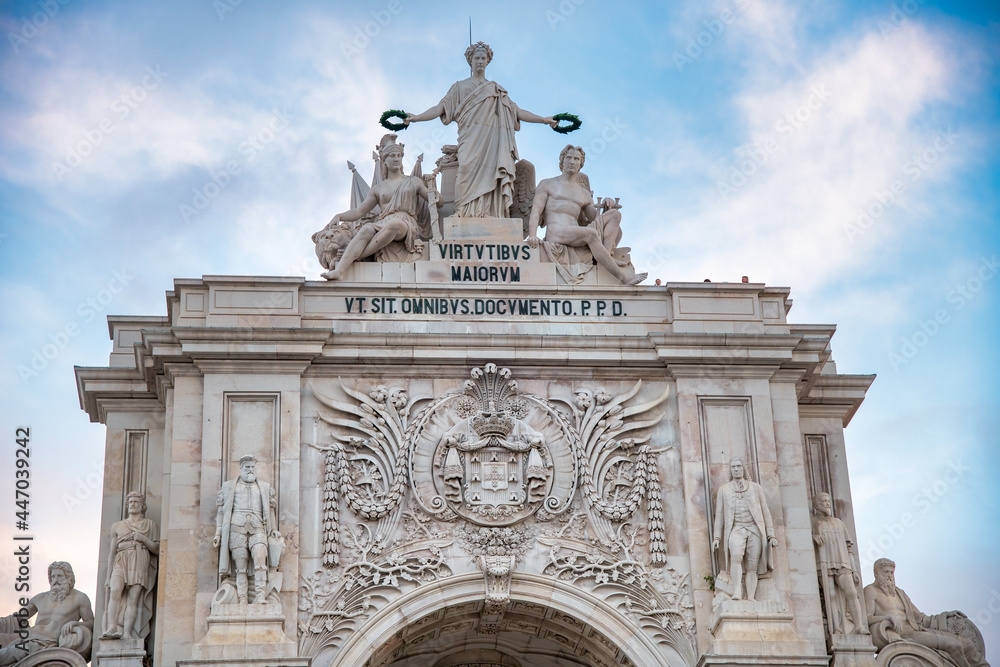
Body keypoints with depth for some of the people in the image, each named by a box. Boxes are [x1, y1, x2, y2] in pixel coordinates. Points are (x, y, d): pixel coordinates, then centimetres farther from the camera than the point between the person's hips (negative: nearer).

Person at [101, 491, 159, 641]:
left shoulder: (151, 525, 18)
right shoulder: (117, 526, 22)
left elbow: (157, 549, 13)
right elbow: (112, 551, 19)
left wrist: (143, 539, -4)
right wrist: (108, 575, 13)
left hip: (140, 563, 0)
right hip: (121, 561, 0)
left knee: (133, 598, -15)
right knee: (115, 590, -26)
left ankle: (127, 633, -23)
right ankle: (112, 628, -37)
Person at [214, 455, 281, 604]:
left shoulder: (265, 487, 25)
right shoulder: (229, 486, 21)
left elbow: (270, 510, 29)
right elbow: (221, 510, 18)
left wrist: (274, 529, 17)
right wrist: (218, 533, 10)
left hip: (257, 529, 0)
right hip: (236, 529, 0)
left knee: (260, 557, -24)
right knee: (241, 566, -8)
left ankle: (260, 596, -29)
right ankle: (242, 600, -10)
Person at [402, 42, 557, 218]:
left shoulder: (497, 90, 25)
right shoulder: (460, 87, 21)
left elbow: (516, 111, 20)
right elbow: (441, 108, 12)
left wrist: (543, 119, 11)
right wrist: (414, 118, 0)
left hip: (492, 143, 1)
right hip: (471, 142, -1)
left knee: (489, 181, -14)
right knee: (470, 175, -20)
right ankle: (467, 220, -26)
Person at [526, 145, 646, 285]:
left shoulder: (584, 193, 28)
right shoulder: (547, 184, 16)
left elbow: (596, 220, 29)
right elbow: (535, 211, 3)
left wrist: (606, 205, 7)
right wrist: (532, 235, -17)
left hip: (577, 237, 6)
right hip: (555, 234, -6)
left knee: (615, 214, -5)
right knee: (591, 233, -34)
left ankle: (606, 254, -26)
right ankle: (622, 276, -35)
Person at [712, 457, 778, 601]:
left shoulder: (756, 487, 14)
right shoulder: (724, 489, 15)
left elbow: (765, 512, 13)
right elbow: (719, 514, 13)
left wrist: (771, 535, 5)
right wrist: (717, 537, 3)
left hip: (755, 530, 2)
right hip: (736, 529, -2)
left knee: (752, 566, -8)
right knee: (736, 555, -30)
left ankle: (751, 598, -10)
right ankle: (737, 592, -37)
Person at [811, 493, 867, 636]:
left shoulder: (839, 524, 24)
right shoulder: (812, 524, 14)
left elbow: (849, 549, 21)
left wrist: (855, 570, 13)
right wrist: (813, 537, -14)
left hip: (842, 566, 2)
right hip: (824, 566, -2)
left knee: (852, 593, -18)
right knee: (831, 596, -16)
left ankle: (859, 627, -28)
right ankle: (836, 630, -22)